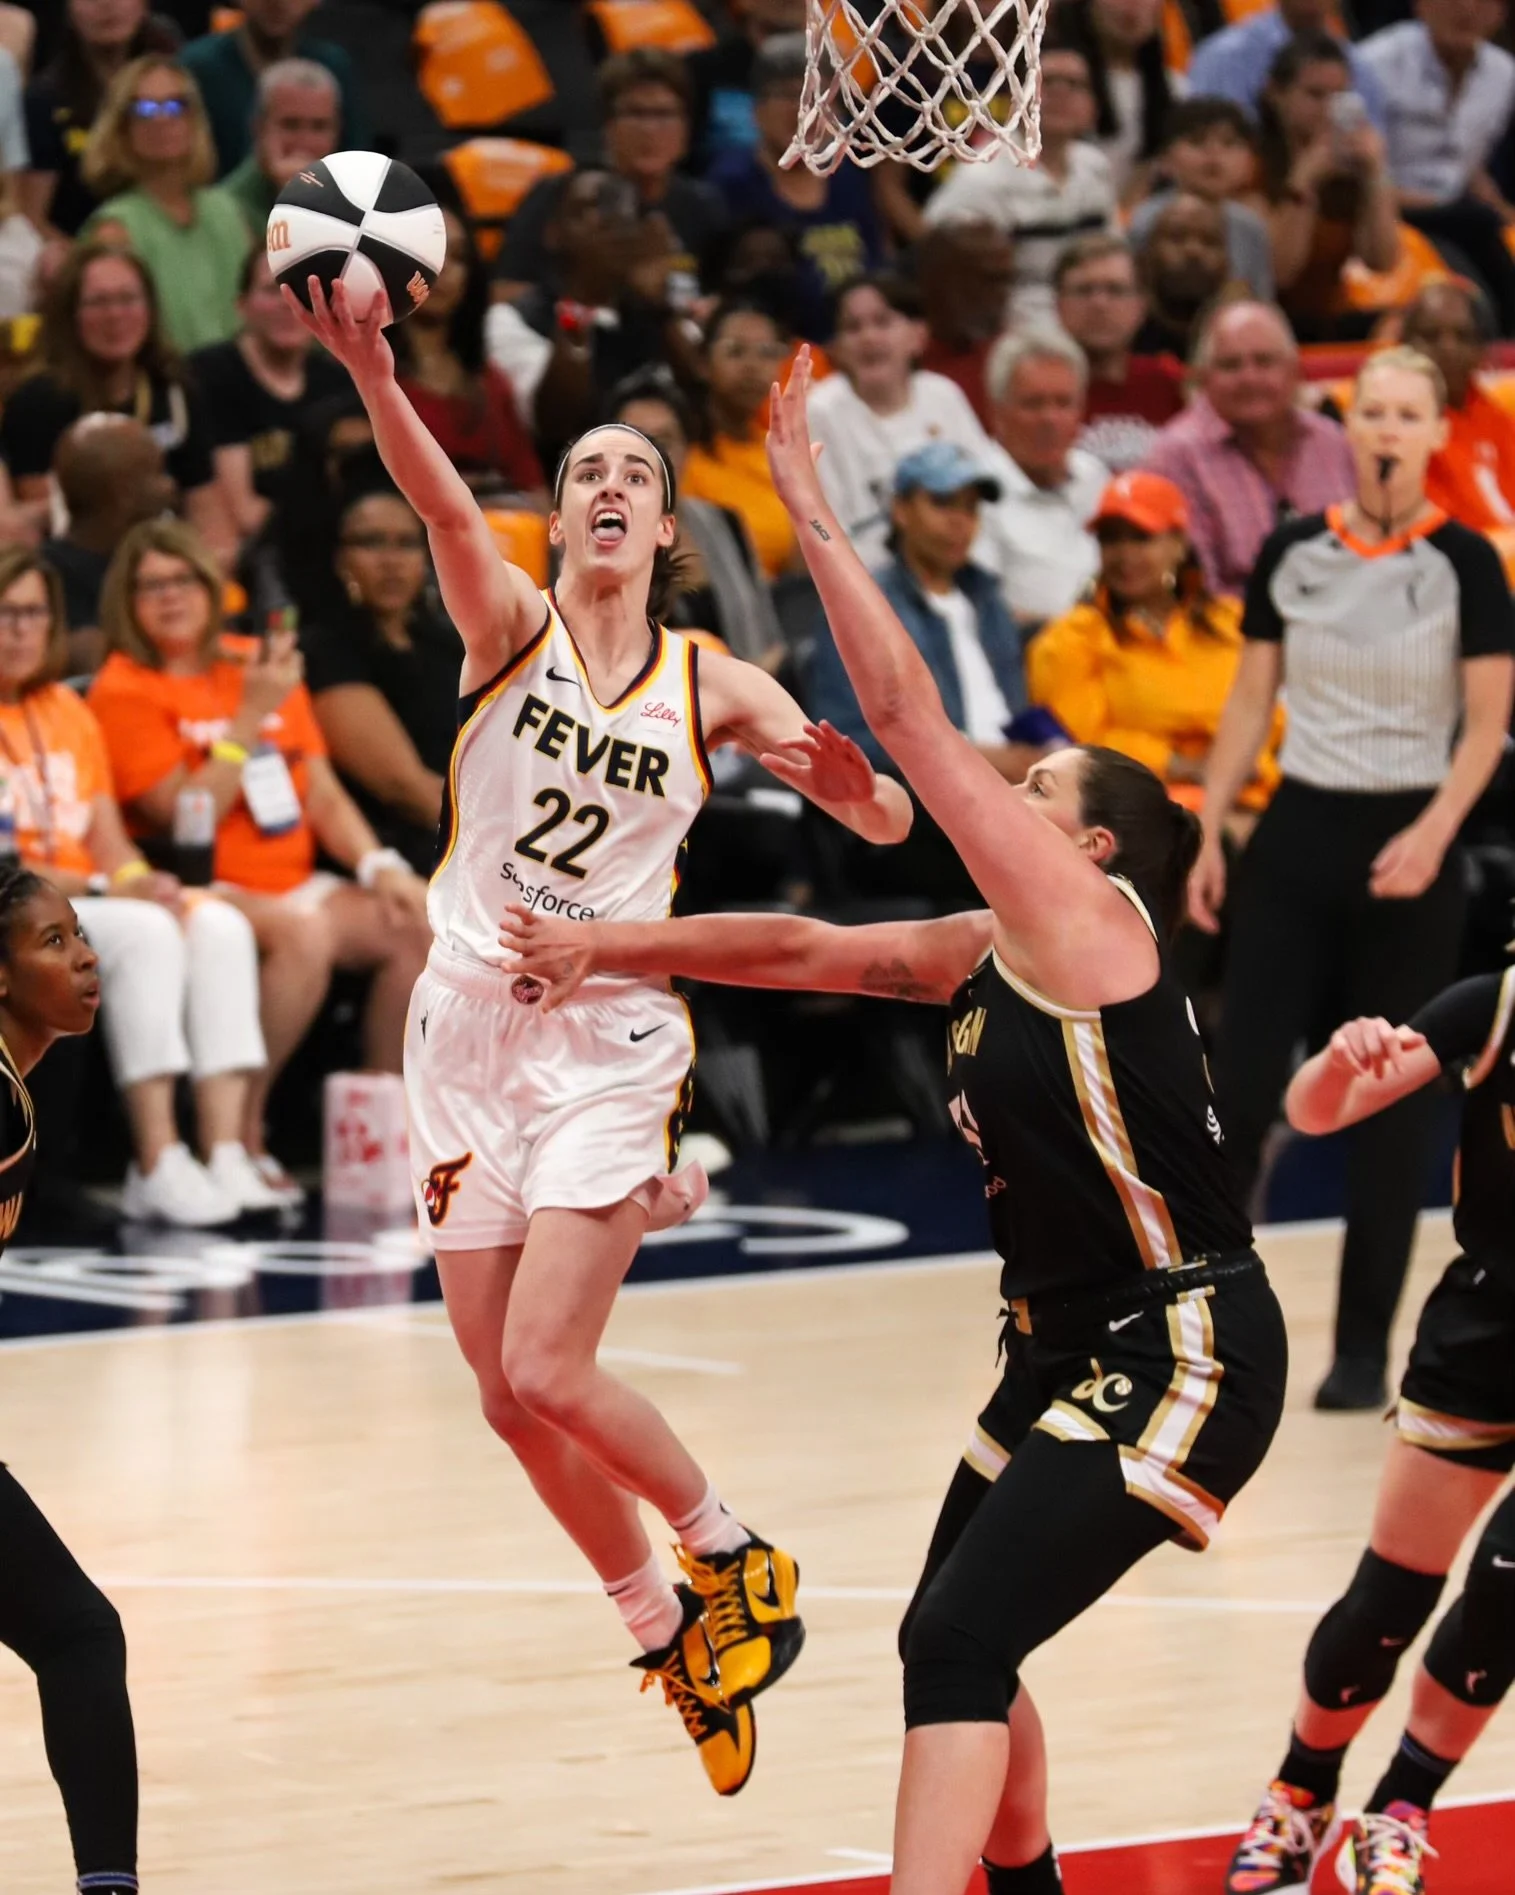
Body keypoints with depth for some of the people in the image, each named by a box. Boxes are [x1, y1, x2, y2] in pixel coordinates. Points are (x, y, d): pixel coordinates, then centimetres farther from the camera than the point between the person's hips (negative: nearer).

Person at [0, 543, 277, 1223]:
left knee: (219, 926, -20)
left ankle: (225, 1155, -31)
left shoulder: (67, 709, 20)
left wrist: (139, 879, -6)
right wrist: (101, 888, -19)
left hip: (94, 902, 7)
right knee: (145, 932, -32)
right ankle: (158, 1165, -36)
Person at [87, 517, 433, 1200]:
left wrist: (378, 864, -2)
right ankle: (240, 1136, -27)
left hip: (293, 881, 7)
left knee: (422, 923, -14)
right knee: (305, 932, -35)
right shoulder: (127, 690, -3)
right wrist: (251, 718, -14)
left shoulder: (260, 668, 16)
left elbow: (322, 792, 14)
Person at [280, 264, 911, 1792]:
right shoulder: (510, 626, -2)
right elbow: (441, 503, -23)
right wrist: (371, 374, -43)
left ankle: (727, 1556, 9)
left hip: (606, 1035, -2)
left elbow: (890, 822, -1)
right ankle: (663, 1635, 25)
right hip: (470, 1021, 2)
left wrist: (835, 771, -25)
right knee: (507, 1397, 6)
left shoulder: (712, 684, 1)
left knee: (548, 1372, -15)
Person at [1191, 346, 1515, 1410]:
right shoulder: (1291, 553, 3)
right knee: (1242, 1073, -1)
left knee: (1393, 1102, 3)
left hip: (1408, 847, -2)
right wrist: (1210, 834, 4)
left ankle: (1365, 1344, 10)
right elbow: (1251, 703, 9)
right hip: (1298, 830, 2)